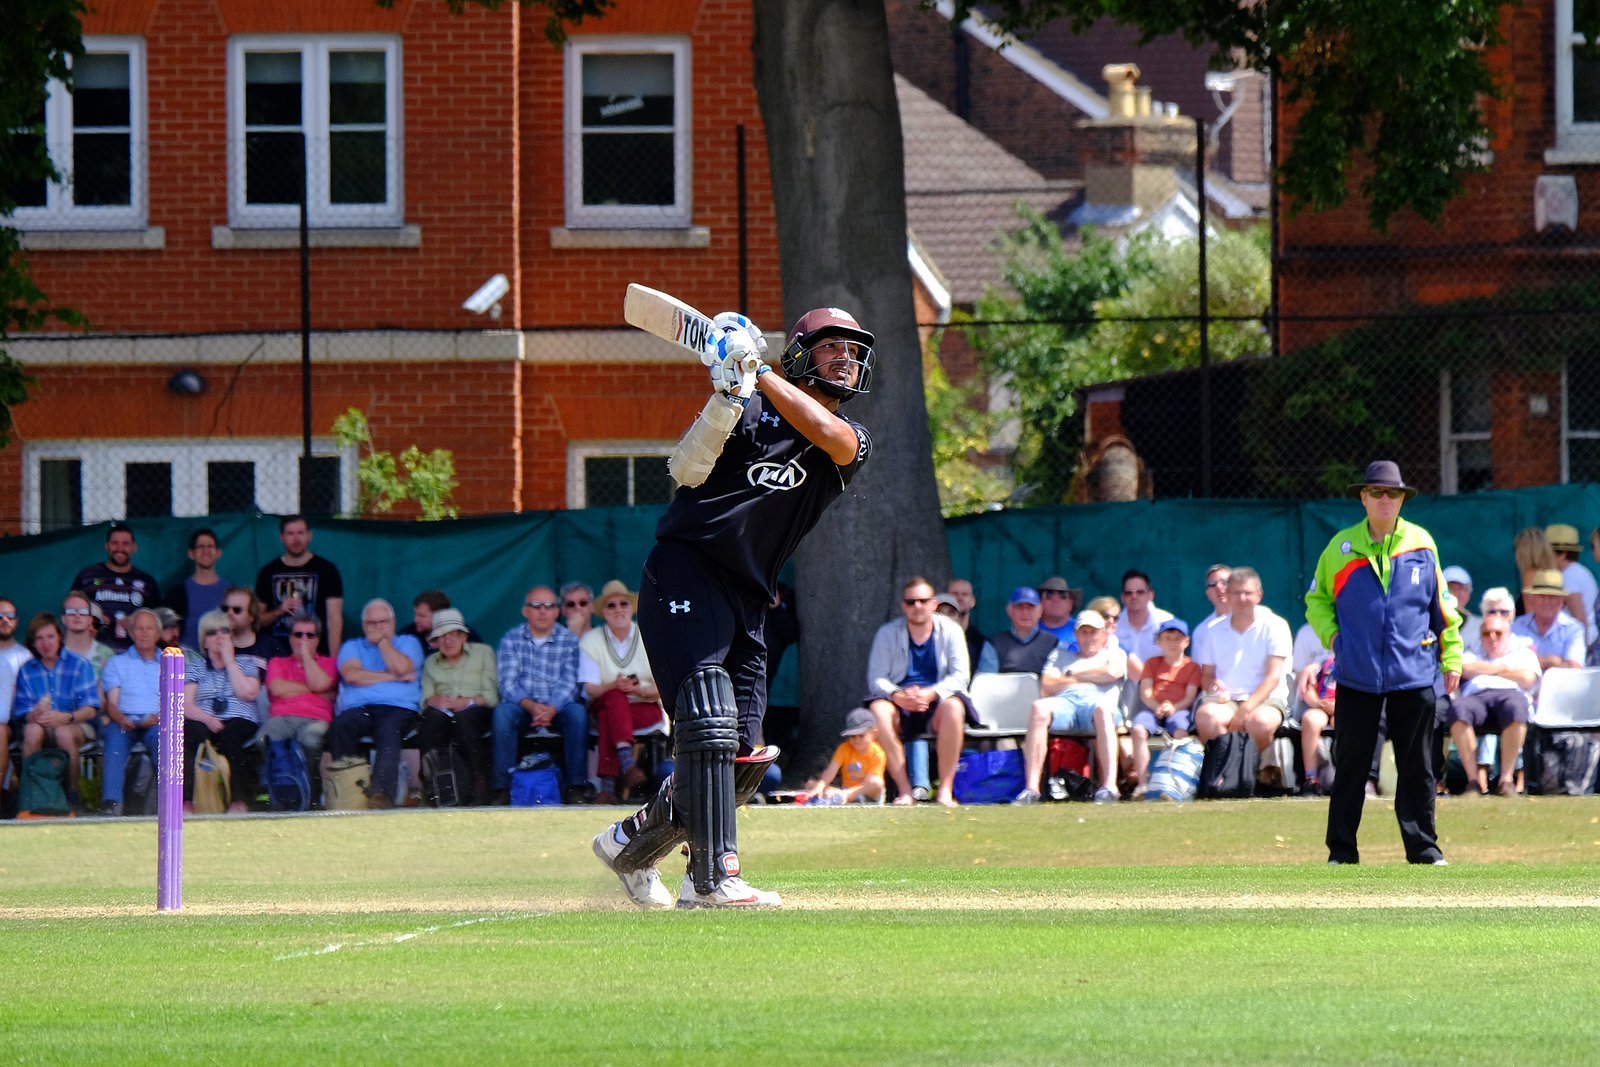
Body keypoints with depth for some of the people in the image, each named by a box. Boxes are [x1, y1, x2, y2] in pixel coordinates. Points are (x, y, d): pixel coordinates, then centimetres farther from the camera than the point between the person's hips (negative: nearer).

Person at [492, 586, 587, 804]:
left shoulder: (569, 641, 4)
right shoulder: (511, 639, 5)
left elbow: (569, 683, -6)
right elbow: (508, 683, -6)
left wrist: (551, 709, -26)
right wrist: (531, 706, -25)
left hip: (557, 707, 0)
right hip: (522, 706, 0)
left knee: (577, 712, -31)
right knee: (502, 712, -32)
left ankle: (576, 786, -28)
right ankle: (502, 788, -33)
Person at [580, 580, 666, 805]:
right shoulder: (590, 642, 5)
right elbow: (589, 690, -5)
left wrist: (640, 689, -20)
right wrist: (613, 686, -26)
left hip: (646, 710, 0)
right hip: (602, 707, 0)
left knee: (607, 717, -34)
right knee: (615, 697, -36)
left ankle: (609, 785, -46)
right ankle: (627, 763, -54)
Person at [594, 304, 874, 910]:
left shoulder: (852, 444, 12)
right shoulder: (750, 413, 2)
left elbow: (829, 435, -13)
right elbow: (688, 470, -13)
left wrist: (760, 375, -19)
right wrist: (727, 395, -26)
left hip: (747, 600, 6)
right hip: (685, 576, -6)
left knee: (743, 757, 5)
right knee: (710, 724, -20)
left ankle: (633, 844, 26)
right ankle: (715, 878, -25)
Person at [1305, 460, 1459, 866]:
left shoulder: (1421, 543, 5)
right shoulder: (1341, 547, 5)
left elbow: (1441, 604, 11)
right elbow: (1317, 599, 18)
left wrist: (1451, 658, 8)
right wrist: (1332, 636, 2)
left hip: (1414, 675, 0)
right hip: (1357, 676, 0)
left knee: (1416, 767, 4)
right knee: (1350, 764, 0)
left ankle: (1423, 848, 12)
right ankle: (1341, 852, 7)